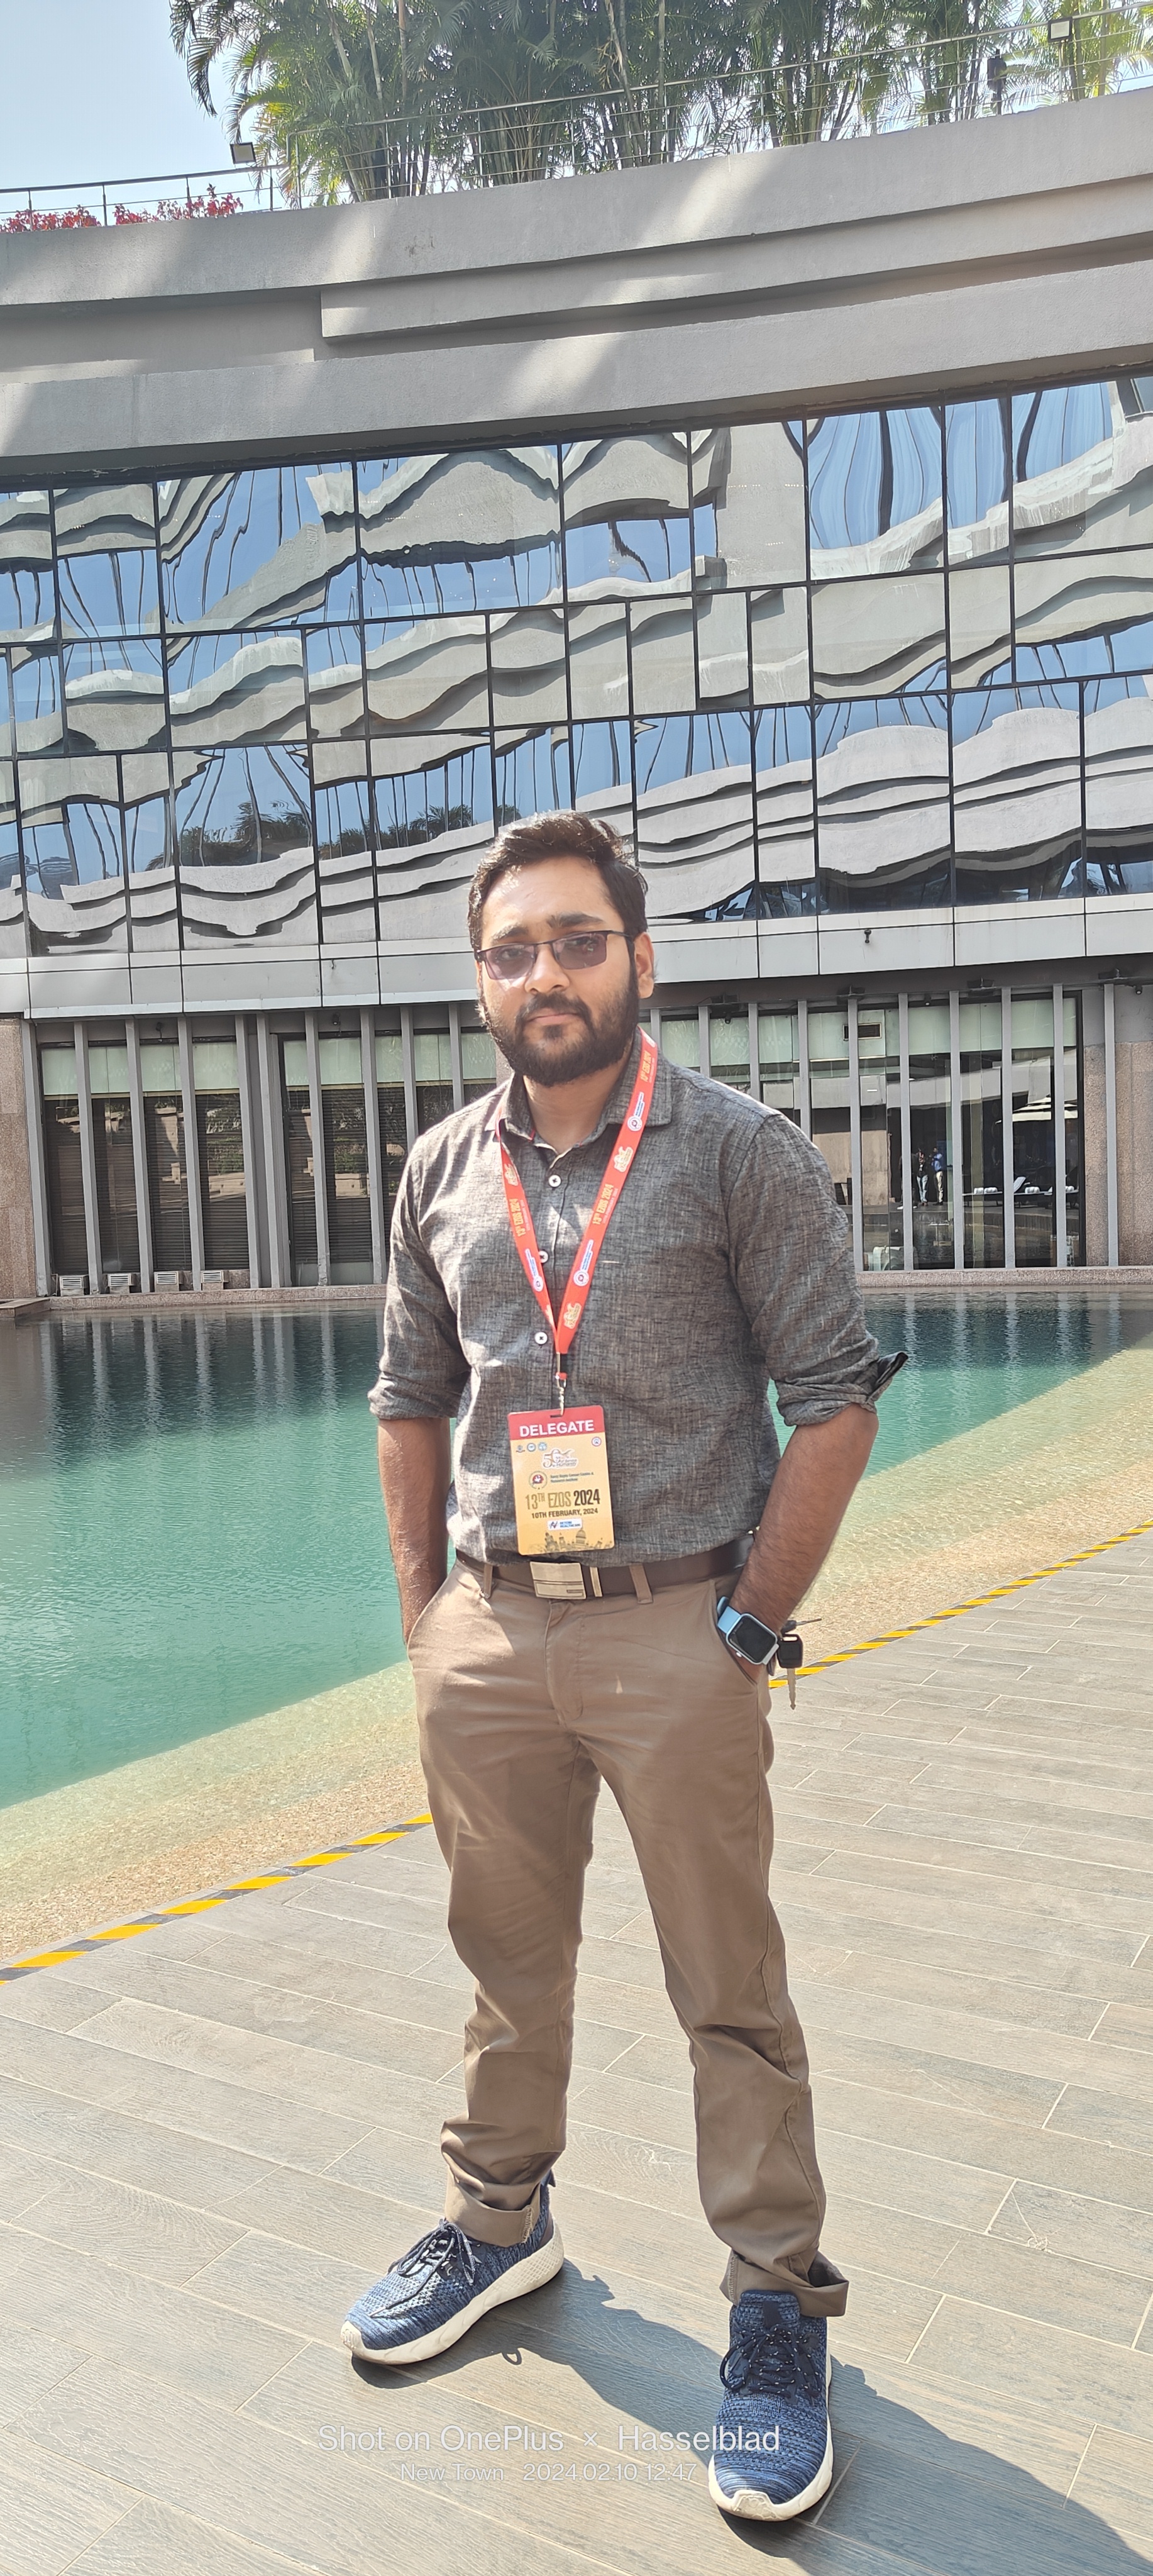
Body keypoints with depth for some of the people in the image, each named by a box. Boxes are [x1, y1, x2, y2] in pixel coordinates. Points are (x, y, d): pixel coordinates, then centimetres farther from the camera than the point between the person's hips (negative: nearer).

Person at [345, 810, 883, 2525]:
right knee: (508, 1961, 20)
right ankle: (501, 2224, 42)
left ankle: (779, 2315, 25)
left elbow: (836, 1400, -7)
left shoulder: (742, 1152, -6)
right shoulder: (442, 1174, 6)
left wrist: (752, 1623, -9)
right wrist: (425, 1614, 9)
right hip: (488, 1630, 4)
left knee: (731, 1994, 7)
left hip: (673, 1629, -4)